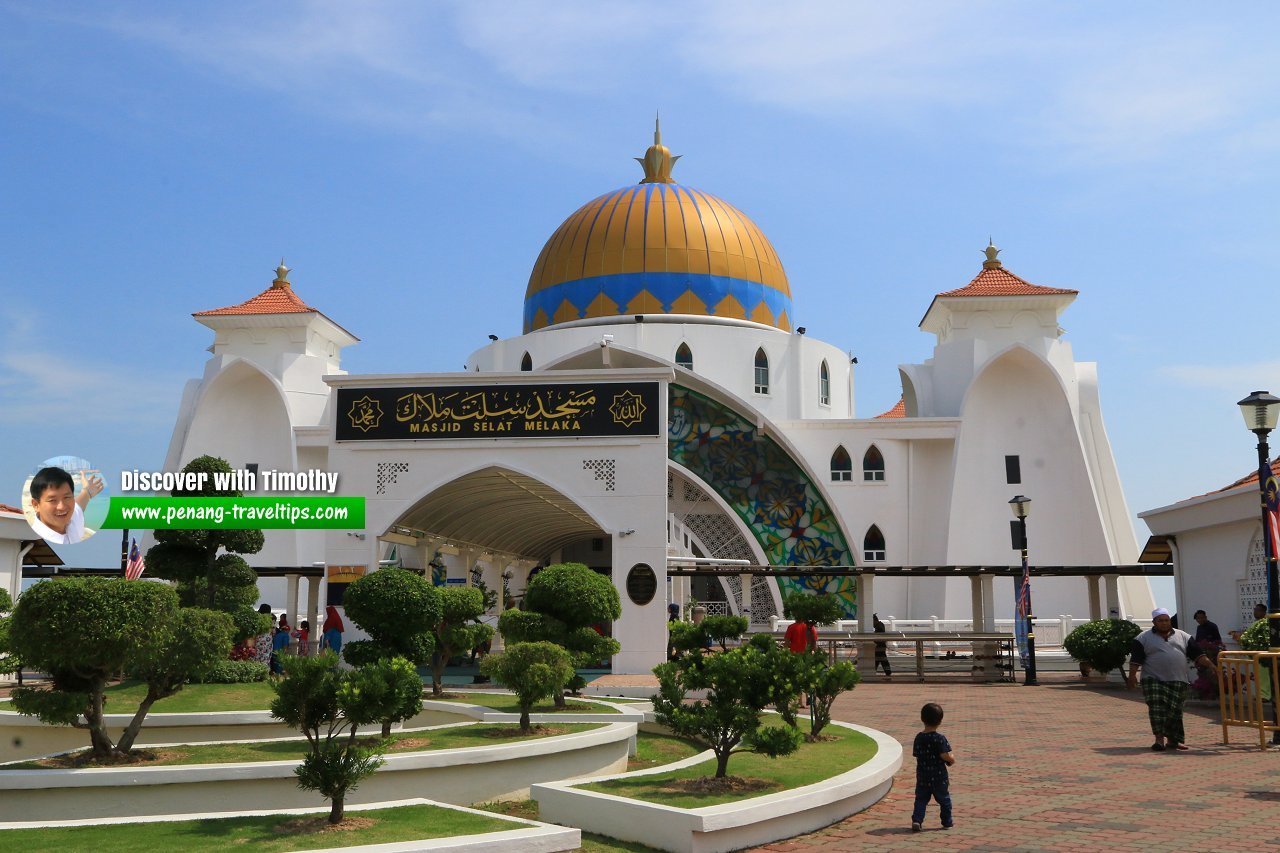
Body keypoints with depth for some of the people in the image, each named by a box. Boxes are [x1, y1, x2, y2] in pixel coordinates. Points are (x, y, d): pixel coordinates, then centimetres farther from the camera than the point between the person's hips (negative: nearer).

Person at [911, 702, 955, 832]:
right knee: (944, 799, 14)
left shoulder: (919, 738, -1)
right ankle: (947, 822, 24)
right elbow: (944, 755, -21)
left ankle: (917, 820, -7)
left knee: (921, 798, 8)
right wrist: (952, 759, -2)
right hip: (939, 776, -3)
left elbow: (916, 754, 5)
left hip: (922, 775, 3)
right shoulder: (940, 738, -15)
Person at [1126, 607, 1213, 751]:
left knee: (1175, 711, 3)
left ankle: (1173, 740, 13)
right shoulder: (1144, 638, 4)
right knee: (1157, 708, -13)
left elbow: (1197, 654, 10)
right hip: (1154, 680, -3)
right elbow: (1135, 659, -1)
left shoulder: (1182, 636, 13)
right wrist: (1132, 675, -11)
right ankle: (1159, 739, -13)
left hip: (1178, 681, 3)